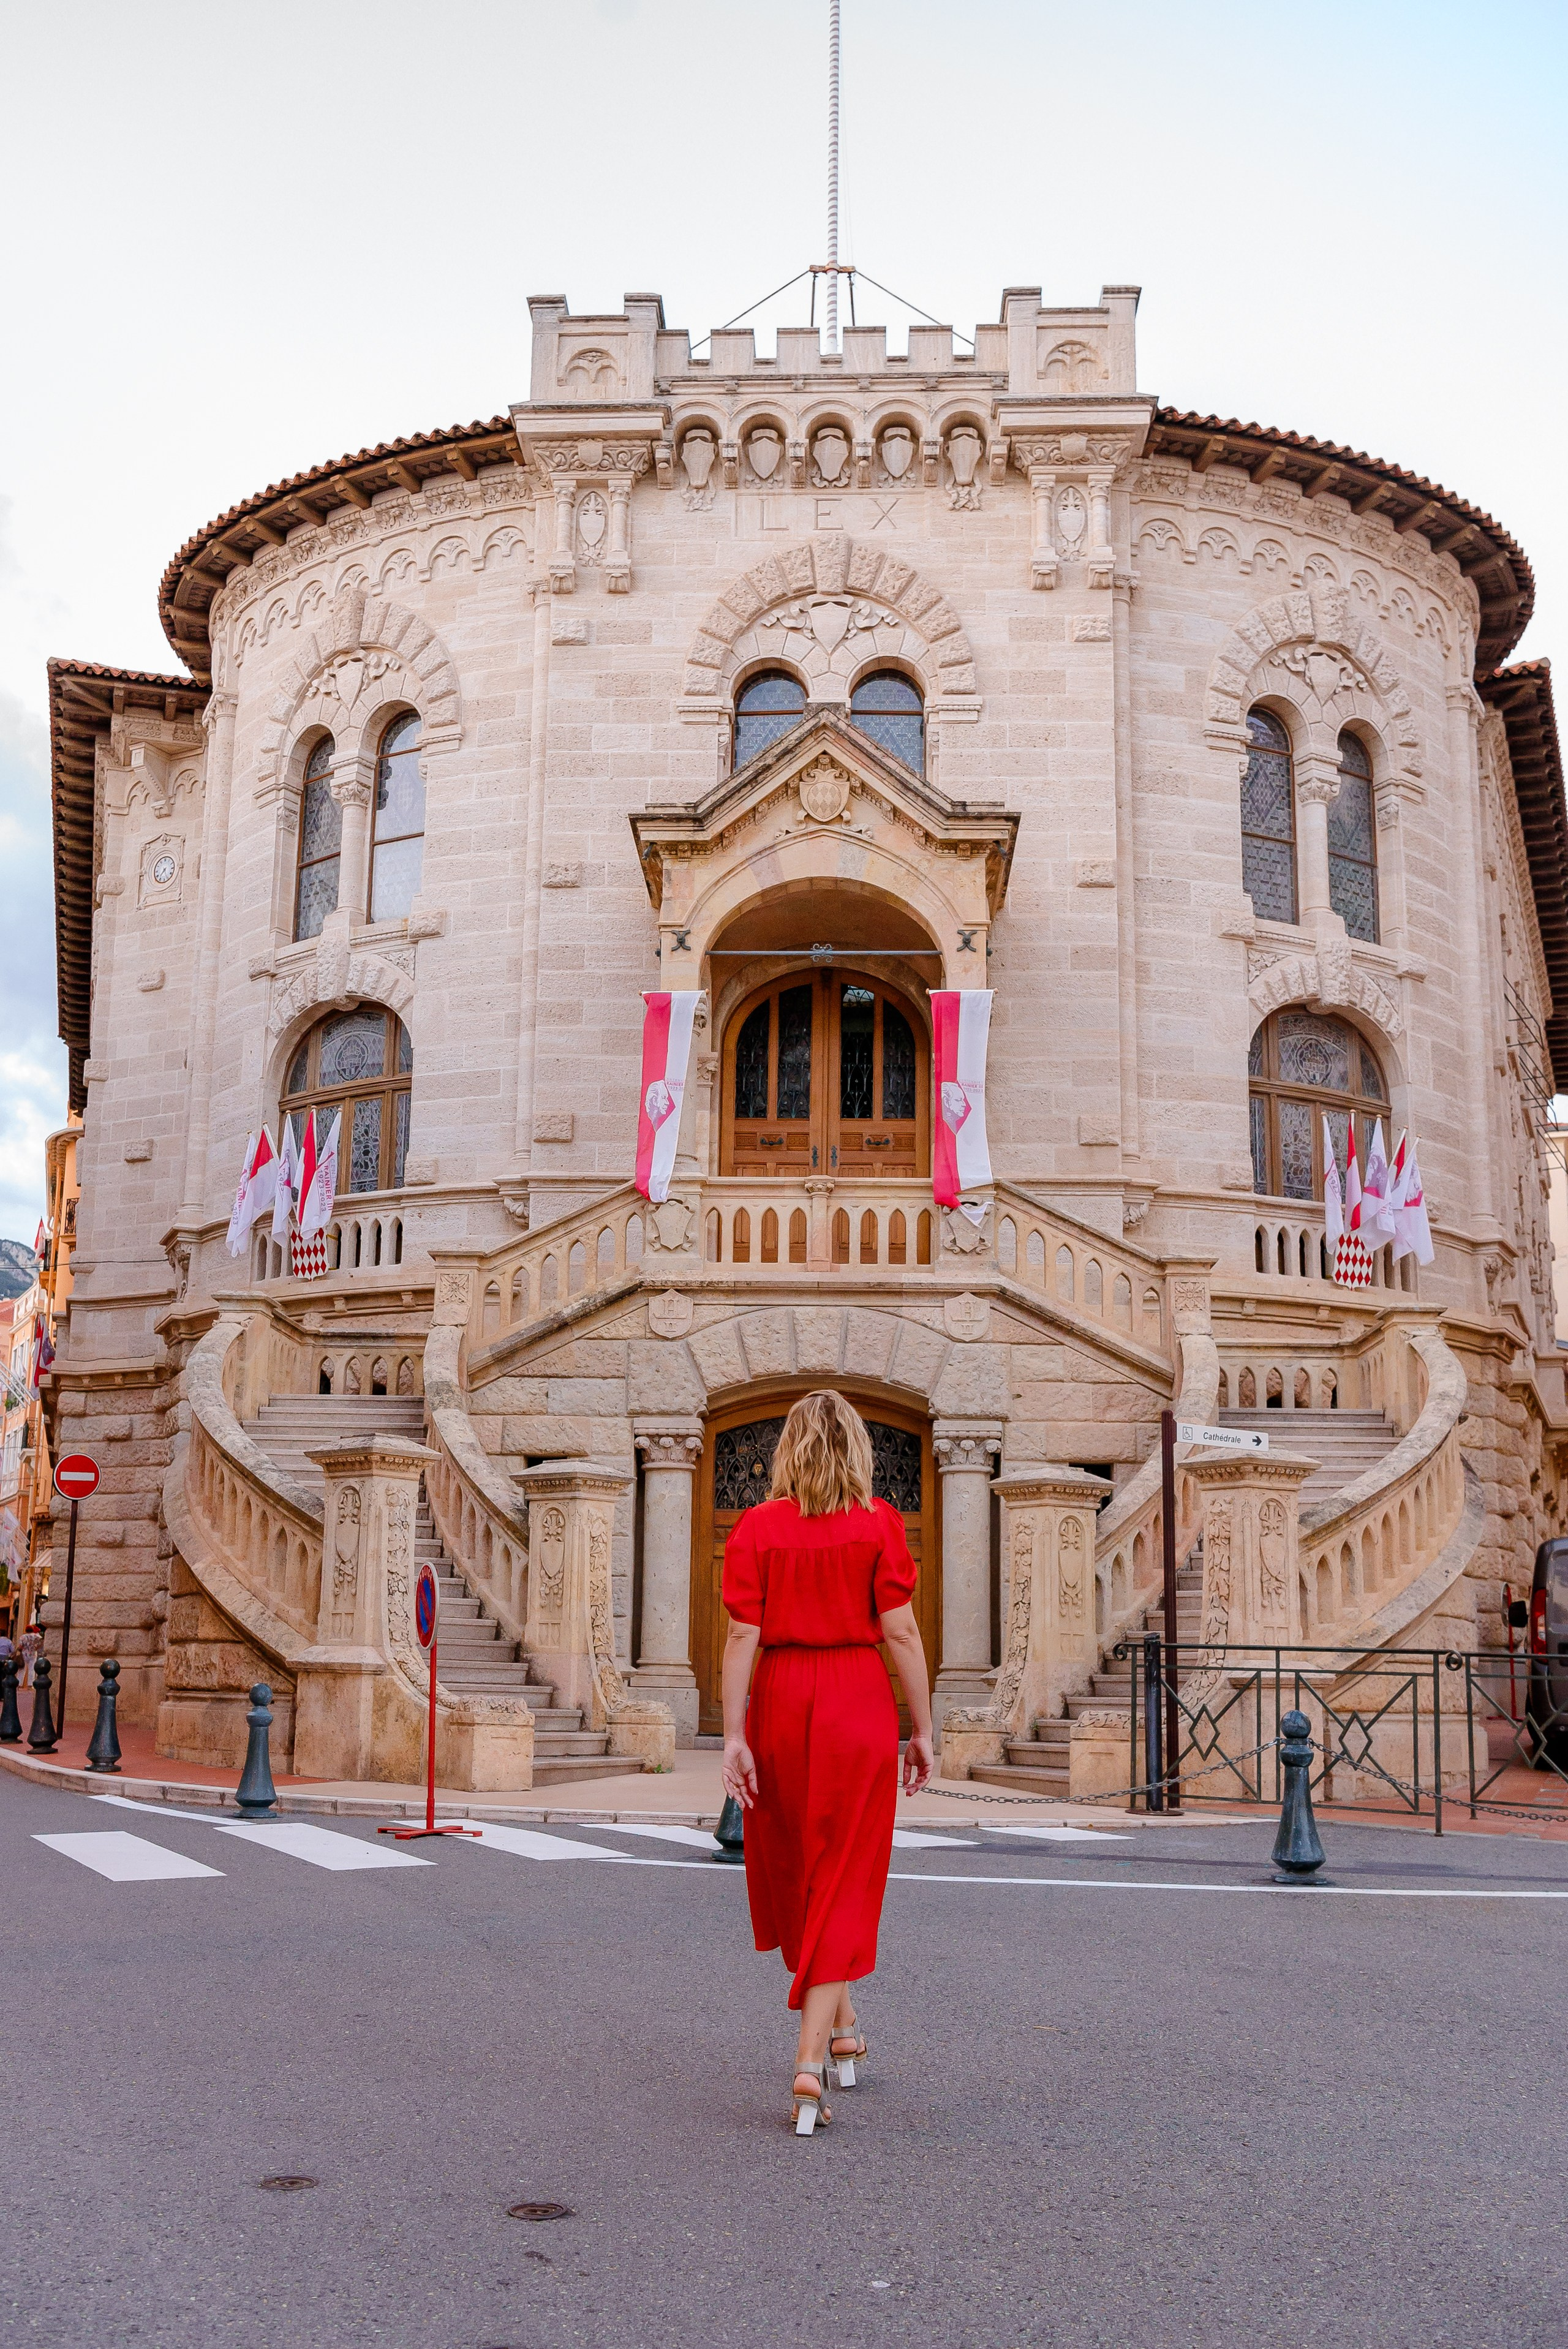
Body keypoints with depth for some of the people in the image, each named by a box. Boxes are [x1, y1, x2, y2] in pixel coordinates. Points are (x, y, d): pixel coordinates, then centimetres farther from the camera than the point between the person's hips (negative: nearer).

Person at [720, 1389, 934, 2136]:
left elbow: (742, 1636, -6)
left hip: (781, 1700, 2)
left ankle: (843, 2026, 36)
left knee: (793, 1869, 21)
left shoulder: (756, 1528, -2)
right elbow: (901, 1632, -6)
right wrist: (923, 1728, 1)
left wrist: (733, 1737, -4)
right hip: (860, 1700, -2)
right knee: (844, 1882, 3)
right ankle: (811, 2060, -6)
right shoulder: (879, 1525, -4)